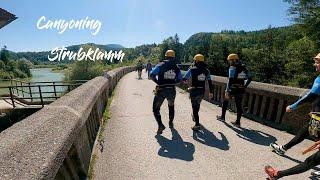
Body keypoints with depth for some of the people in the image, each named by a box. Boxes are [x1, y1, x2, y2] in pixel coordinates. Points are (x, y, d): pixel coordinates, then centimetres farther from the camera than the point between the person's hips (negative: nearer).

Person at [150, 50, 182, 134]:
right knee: (171, 106, 28)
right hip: (172, 90, 4)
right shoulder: (176, 67, 5)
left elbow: (152, 74, -16)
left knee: (156, 108, 8)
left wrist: (158, 82, -3)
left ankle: (160, 125, -7)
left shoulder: (161, 65, -5)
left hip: (161, 90, -3)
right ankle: (171, 123, 38)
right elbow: (180, 79, 7)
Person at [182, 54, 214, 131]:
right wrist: (211, 92, 12)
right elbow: (210, 82, 4)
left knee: (195, 107, 2)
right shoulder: (206, 71, 3)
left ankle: (197, 125, 1)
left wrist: (184, 80, 18)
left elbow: (184, 79, -6)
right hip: (202, 91, 5)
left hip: (194, 91, -5)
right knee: (197, 104, 26)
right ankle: (195, 116, 50)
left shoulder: (192, 69, -11)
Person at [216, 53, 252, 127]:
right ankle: (238, 122, 17)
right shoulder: (244, 68, 9)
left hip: (233, 89, -6)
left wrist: (227, 91, -25)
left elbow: (231, 80, -23)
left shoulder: (232, 68, -12)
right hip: (241, 90, 6)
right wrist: (244, 86, 20)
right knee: (239, 105, 11)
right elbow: (249, 78, 12)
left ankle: (222, 117, 26)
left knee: (225, 101, 15)